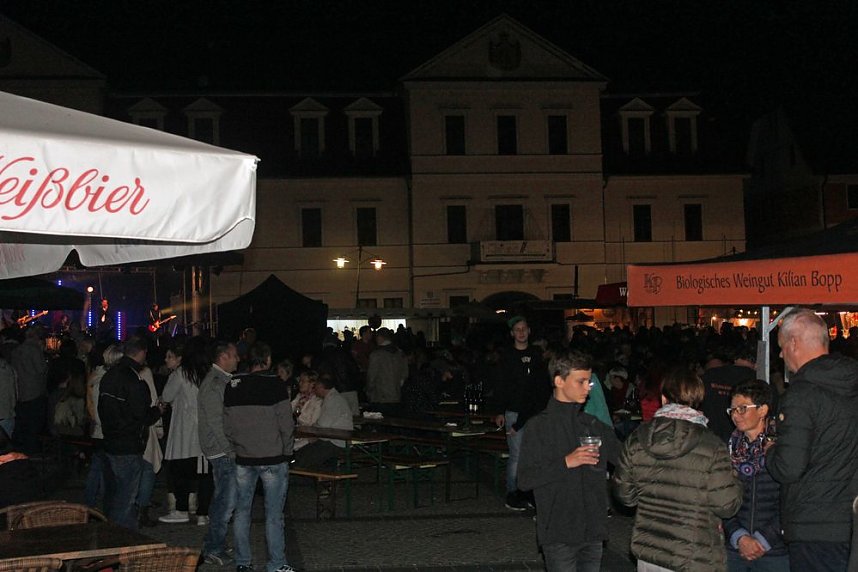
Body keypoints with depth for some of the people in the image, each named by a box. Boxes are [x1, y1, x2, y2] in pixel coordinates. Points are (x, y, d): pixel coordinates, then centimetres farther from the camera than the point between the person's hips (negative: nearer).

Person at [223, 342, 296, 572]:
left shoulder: (232, 387, 1)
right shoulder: (276, 386, -12)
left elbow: (227, 426, 4)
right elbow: (286, 425, -11)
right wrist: (286, 452, 2)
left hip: (243, 459, 4)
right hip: (273, 458, -4)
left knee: (242, 511, 14)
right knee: (273, 514, 3)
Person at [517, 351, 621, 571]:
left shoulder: (594, 426, 10)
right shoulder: (538, 427, -5)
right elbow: (525, 479, -11)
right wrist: (566, 463, -19)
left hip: (593, 530, 5)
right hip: (559, 534, -5)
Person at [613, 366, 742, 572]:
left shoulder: (636, 440, -3)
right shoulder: (711, 446, -15)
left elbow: (625, 494, 5)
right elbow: (727, 506, -12)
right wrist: (735, 483, 8)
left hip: (648, 555, 4)